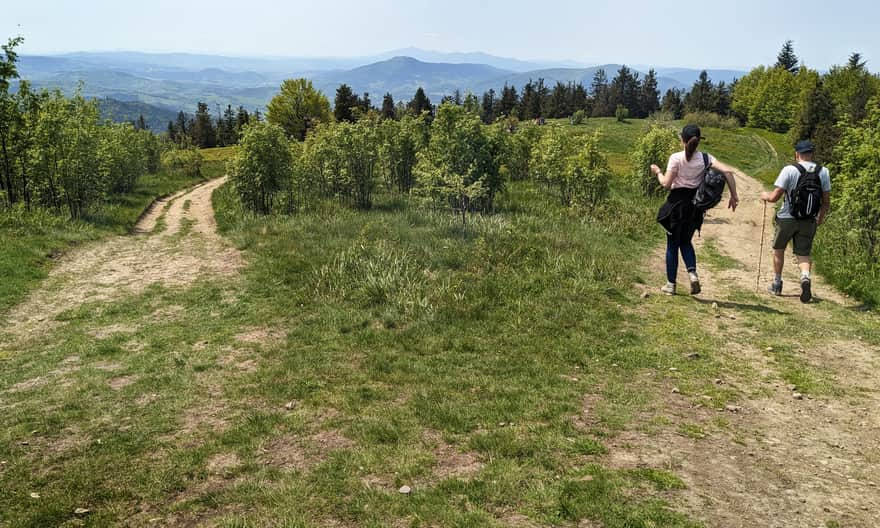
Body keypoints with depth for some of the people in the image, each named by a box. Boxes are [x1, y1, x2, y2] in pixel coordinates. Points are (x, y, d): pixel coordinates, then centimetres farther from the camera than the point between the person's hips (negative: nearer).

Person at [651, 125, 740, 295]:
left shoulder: (676, 158, -12)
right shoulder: (705, 158, -2)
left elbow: (666, 184, -14)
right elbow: (728, 171, -10)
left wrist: (658, 172, 5)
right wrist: (734, 195, -3)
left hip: (677, 204, -4)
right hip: (695, 205, 4)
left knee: (672, 245, 8)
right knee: (685, 241, 22)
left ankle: (671, 284, 14)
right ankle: (692, 273, -1)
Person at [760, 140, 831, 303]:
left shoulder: (789, 170, -13)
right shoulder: (823, 172, 0)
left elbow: (774, 197, -14)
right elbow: (826, 201, 5)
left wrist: (765, 195, 8)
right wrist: (821, 217, 22)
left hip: (787, 218, -3)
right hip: (809, 221, 3)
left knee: (778, 249, 18)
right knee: (803, 254, 9)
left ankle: (777, 284, 26)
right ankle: (805, 277, -21)